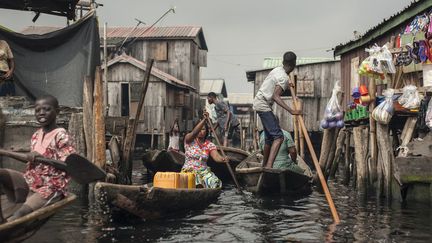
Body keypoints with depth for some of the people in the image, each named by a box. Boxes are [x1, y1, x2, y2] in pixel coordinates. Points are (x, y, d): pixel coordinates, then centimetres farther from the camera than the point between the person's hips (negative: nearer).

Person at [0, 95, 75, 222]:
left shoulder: (61, 136, -11)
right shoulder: (35, 136, 13)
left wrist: (42, 157, -28)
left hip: (51, 187, -7)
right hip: (31, 181, 7)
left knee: (20, 213, -27)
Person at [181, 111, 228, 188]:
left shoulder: (210, 145, 6)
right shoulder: (189, 140, 0)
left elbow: (216, 156, -12)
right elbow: (194, 133, -23)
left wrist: (222, 159, -37)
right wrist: (204, 120, -35)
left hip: (204, 171, 3)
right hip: (189, 170, -3)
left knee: (215, 183, -25)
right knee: (197, 185, -34)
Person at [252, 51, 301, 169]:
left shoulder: (277, 70, 9)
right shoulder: (284, 78, -18)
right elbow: (275, 96, -27)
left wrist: (286, 86, 45)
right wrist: (291, 111, -33)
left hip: (259, 103, 10)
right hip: (263, 105, -10)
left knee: (270, 137, 17)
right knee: (278, 136, -18)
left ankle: (265, 165, 27)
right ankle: (269, 166, -30)